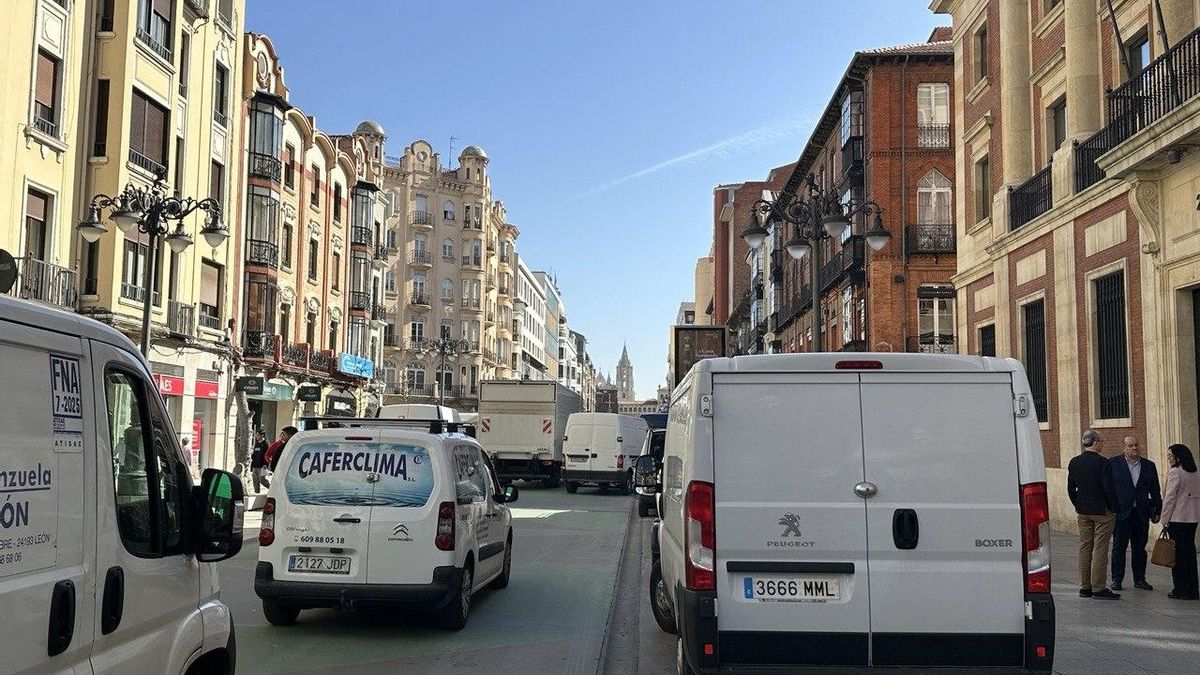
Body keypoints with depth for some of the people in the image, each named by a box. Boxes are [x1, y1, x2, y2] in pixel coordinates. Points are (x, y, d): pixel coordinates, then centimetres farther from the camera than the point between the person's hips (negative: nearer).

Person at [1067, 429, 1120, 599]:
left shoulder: (1074, 462, 5)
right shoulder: (1101, 462, -14)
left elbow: (1070, 488, 10)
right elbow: (1108, 489, -14)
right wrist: (1114, 508, -2)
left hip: (1083, 512, 6)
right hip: (1102, 511, -6)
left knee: (1084, 548, 10)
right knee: (1100, 549, -2)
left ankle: (1084, 587, 13)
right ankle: (1098, 588, -2)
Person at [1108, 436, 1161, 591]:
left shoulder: (1149, 466, 10)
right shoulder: (1113, 464, -1)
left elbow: (1155, 490, 13)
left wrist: (1157, 510, 9)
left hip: (1142, 513, 3)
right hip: (1121, 513, -3)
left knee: (1140, 548, 9)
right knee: (1119, 547, 1)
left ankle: (1139, 579, 19)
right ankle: (1117, 579, 7)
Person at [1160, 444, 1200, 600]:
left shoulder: (1175, 472, -13)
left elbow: (1170, 498, -14)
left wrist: (1165, 519, -7)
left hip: (1178, 518, -8)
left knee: (1178, 553, -2)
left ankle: (1181, 590, 1)